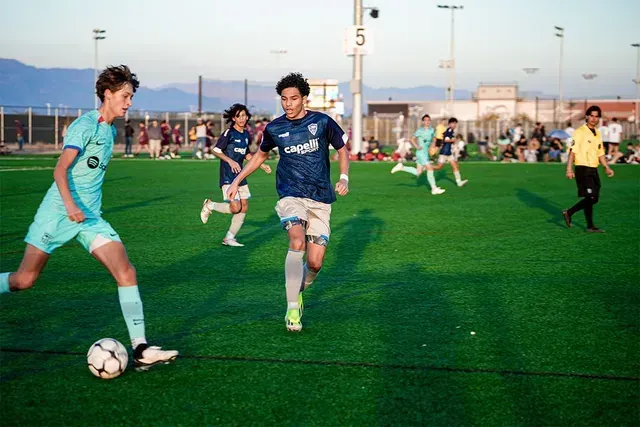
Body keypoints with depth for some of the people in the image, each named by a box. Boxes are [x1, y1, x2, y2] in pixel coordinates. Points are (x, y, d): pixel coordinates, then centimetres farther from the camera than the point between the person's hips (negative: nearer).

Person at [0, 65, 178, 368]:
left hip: (90, 218, 7)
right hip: (58, 213, -7)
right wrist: (70, 205, -32)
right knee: (24, 279, 0)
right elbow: (60, 170, -19)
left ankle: (140, 349, -13)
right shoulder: (86, 125, -10)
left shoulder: (110, 130, 15)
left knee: (126, 272, -10)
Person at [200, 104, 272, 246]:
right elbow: (216, 151, -11)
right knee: (235, 207, -14)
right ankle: (209, 205, 13)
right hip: (228, 176, -8)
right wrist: (230, 161, -24)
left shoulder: (246, 134, 10)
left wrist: (262, 165, 17)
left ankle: (229, 238, 13)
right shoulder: (229, 133, -12)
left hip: (240, 174, 8)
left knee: (244, 207, 3)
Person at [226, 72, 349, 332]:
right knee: (297, 241, -30)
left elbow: (342, 149, 12)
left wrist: (344, 177, -4)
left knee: (315, 263, -5)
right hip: (291, 195, -1)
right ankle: (292, 308, -27)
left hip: (320, 199, 1)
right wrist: (237, 180, 18)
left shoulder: (322, 122, -2)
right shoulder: (274, 129, 2)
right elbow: (261, 155, 22)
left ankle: (298, 291, 30)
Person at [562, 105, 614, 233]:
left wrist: (607, 167, 11)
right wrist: (569, 169, -17)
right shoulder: (580, 132, -9)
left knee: (593, 198, 6)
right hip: (583, 170, -8)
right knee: (591, 198, -13)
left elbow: (600, 153, 21)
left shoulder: (597, 133, 14)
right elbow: (573, 151, -12)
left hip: (593, 170, 8)